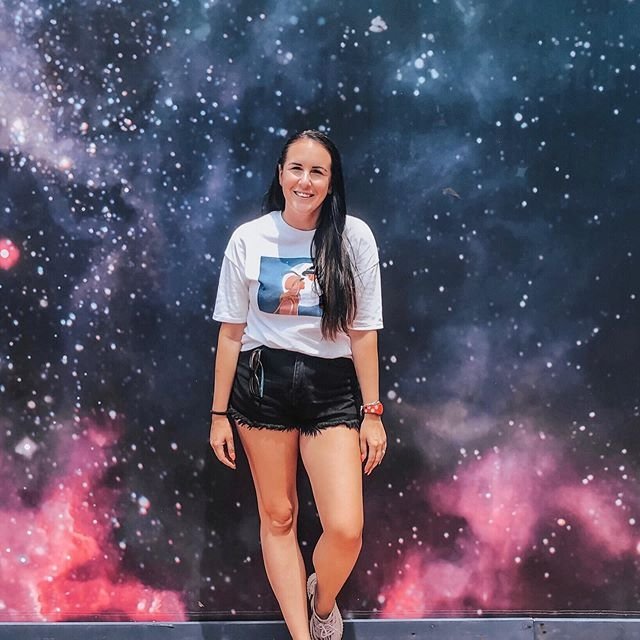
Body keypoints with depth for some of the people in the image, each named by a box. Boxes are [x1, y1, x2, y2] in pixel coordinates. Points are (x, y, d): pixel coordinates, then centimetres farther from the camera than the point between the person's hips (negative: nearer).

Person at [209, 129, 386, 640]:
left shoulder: (354, 238, -4)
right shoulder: (249, 239, -3)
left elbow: (363, 332, 0)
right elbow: (231, 332, 2)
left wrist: (372, 412, 0)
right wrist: (220, 414, 4)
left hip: (331, 387, 0)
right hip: (263, 383, 1)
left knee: (346, 529, -8)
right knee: (277, 516, 10)